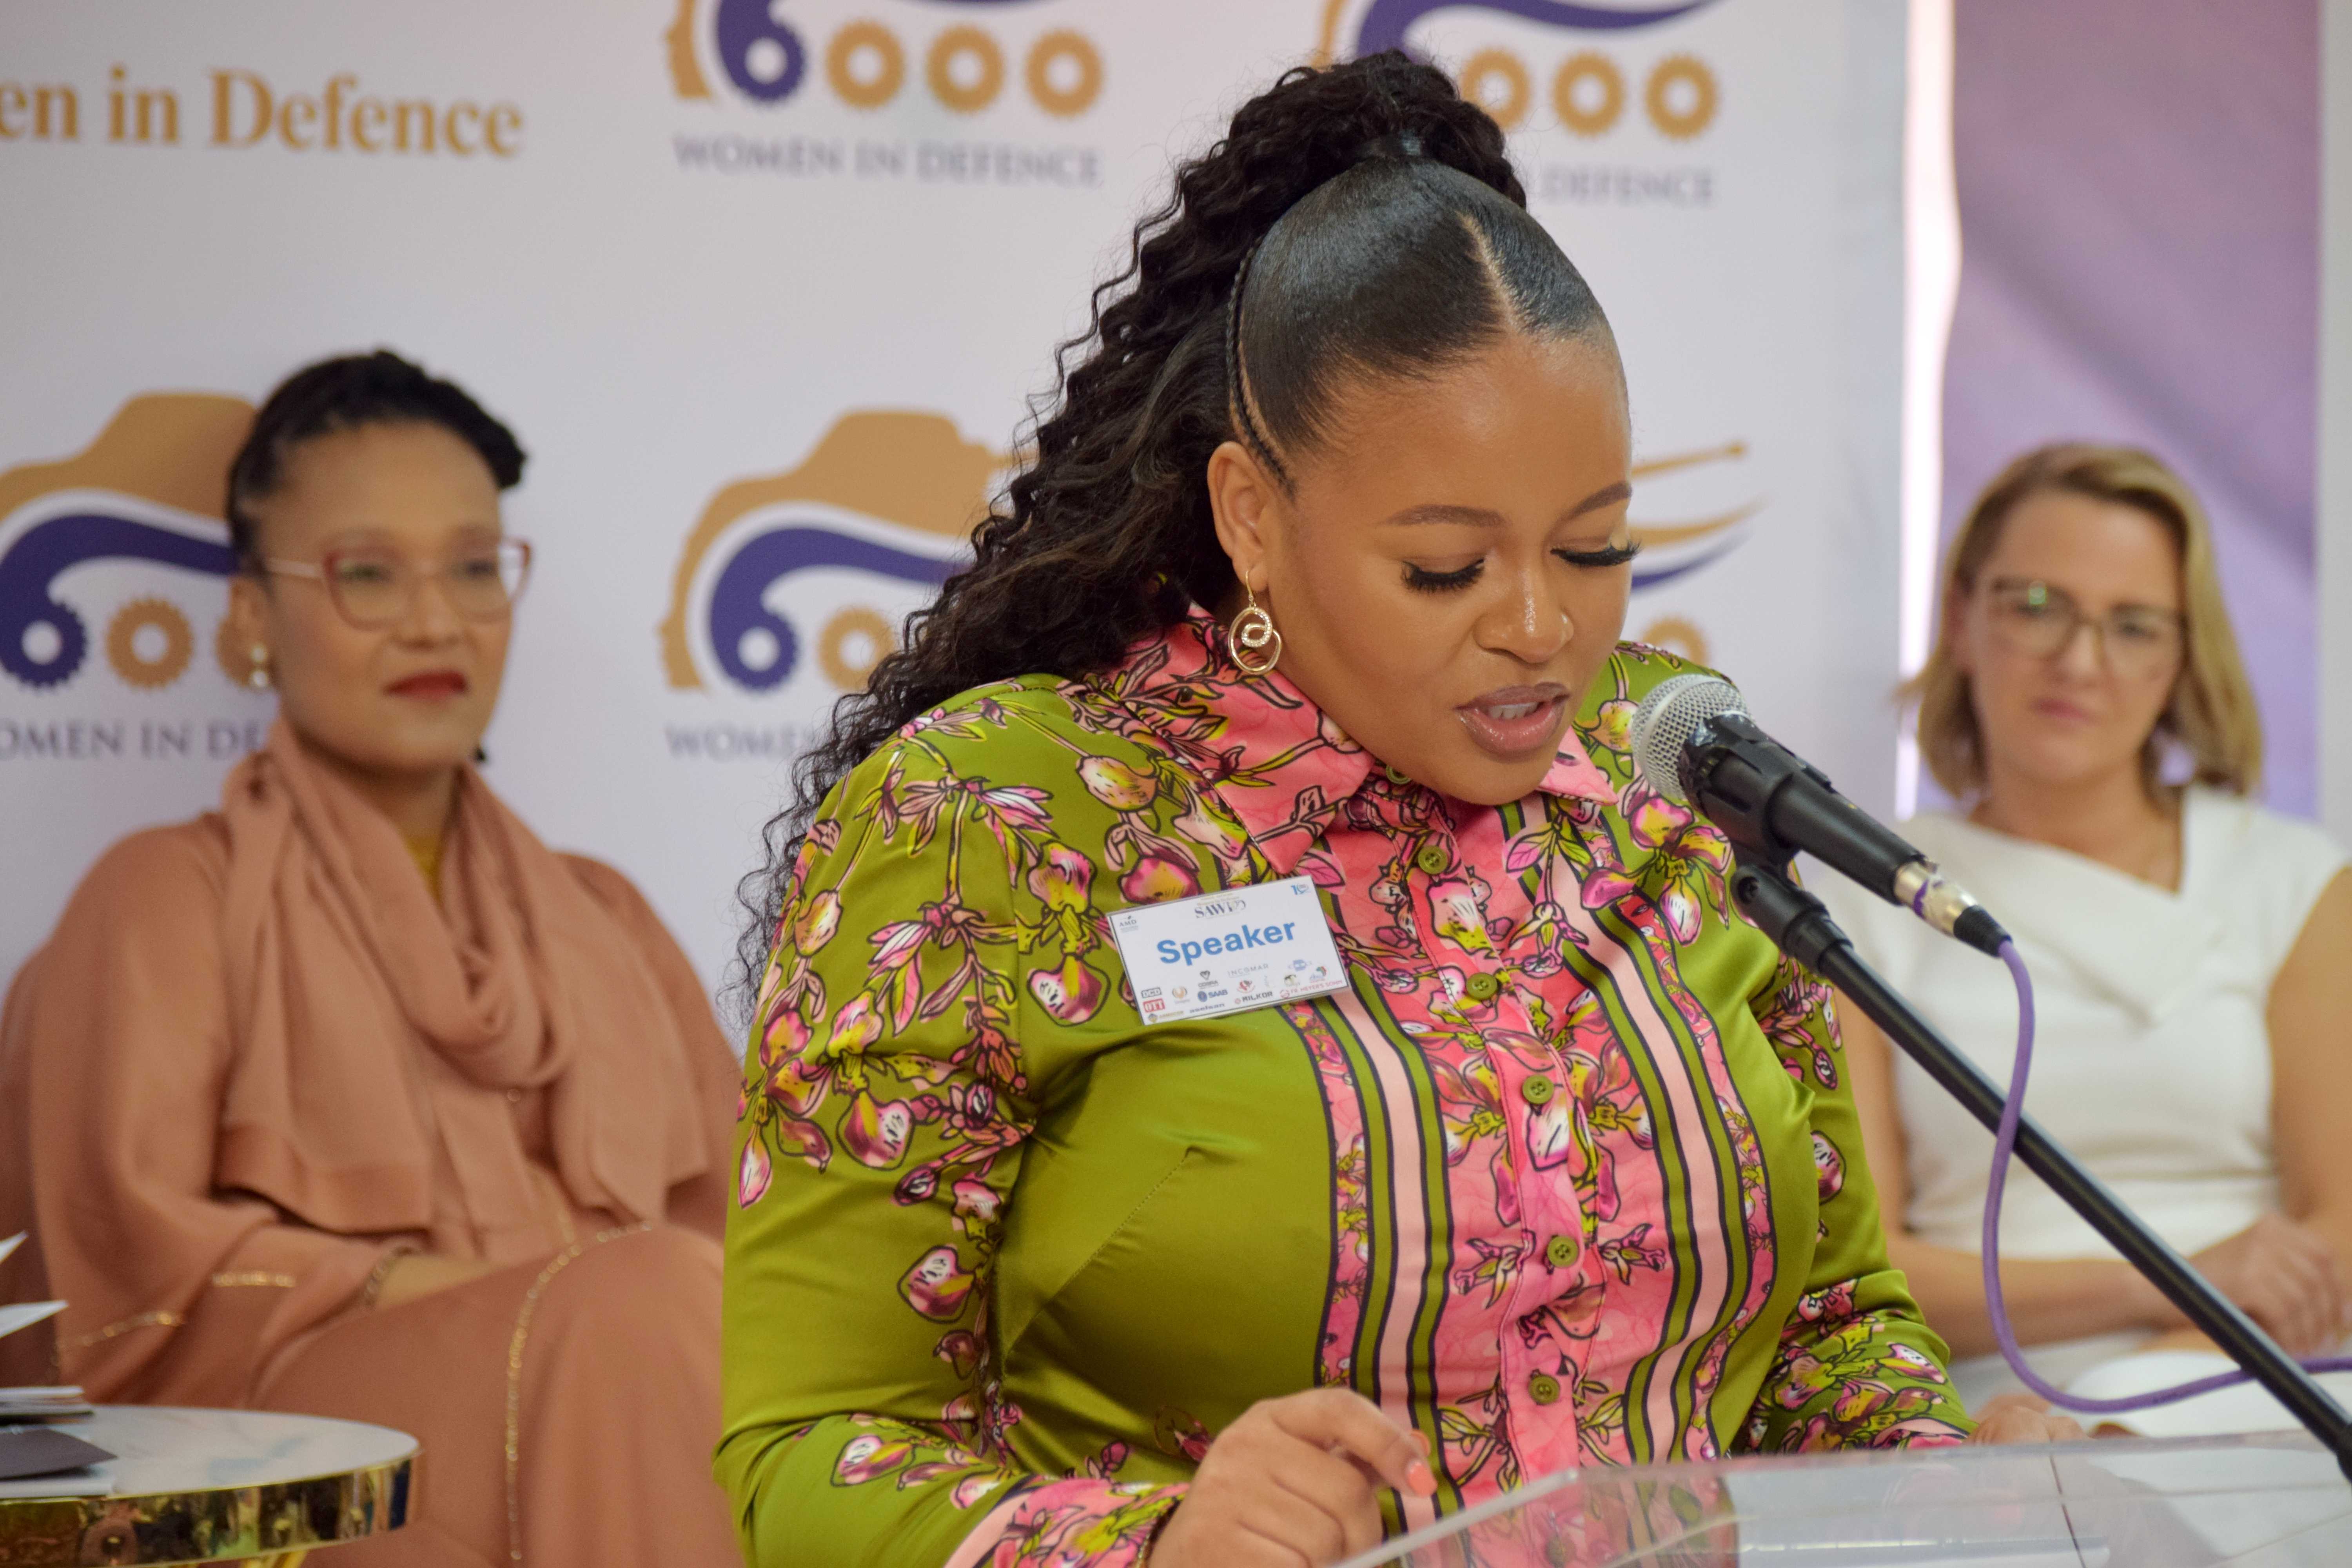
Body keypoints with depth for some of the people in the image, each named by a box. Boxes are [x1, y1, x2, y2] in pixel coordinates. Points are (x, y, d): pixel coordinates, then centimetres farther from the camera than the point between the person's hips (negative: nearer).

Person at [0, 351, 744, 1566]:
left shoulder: (600, 917, 30)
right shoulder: (173, 896, 14)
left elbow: (727, 1214, 19)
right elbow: (136, 1249, -1)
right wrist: (406, 1288, -12)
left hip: (612, 1373, 5)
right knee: (645, 1300, -35)